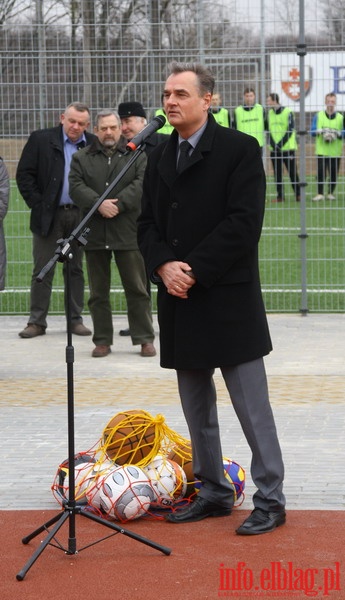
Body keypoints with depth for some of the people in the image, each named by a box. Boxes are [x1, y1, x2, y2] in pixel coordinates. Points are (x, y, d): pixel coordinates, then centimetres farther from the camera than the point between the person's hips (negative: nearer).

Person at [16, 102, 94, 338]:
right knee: (43, 271, 1)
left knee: (76, 270, 9)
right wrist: (37, 204, -7)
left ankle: (76, 319, 15)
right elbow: (24, 174, -2)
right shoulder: (41, 140, -1)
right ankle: (37, 321, 6)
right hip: (49, 215, -2)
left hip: (80, 216, 2)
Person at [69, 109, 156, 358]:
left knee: (137, 289, 1)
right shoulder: (82, 159, 11)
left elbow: (142, 184, -7)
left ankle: (145, 338, 8)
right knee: (98, 291, 6)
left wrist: (118, 203, -18)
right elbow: (76, 187, -2)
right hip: (95, 233, 2)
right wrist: (99, 204, -17)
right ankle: (102, 340, 14)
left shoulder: (137, 156, 6)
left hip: (128, 233, -2)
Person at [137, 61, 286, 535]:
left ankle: (270, 500, 4)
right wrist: (164, 265, -7)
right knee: (196, 407, 13)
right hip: (180, 301, 7)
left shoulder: (240, 149, -7)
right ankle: (213, 492, 23)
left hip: (229, 298, -7)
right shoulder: (160, 158, 13)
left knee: (252, 405, -3)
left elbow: (244, 222, -15)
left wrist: (194, 270, -16)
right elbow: (147, 222, 12)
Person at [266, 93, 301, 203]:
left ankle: (298, 194, 6)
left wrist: (281, 144, -15)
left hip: (287, 148, -4)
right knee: (277, 173, 5)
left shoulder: (287, 112, -6)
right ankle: (280, 195, 11)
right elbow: (269, 130, 8)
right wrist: (273, 144, -7)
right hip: (274, 149, 4)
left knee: (293, 172, -1)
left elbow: (290, 130, -9)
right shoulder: (269, 113, 8)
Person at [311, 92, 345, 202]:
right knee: (321, 172, -9)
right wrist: (321, 131, -17)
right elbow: (313, 131, 3)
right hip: (322, 150, -1)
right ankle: (320, 194, -4)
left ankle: (331, 193, 15)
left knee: (334, 173, 3)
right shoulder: (318, 116, 6)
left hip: (336, 151, 1)